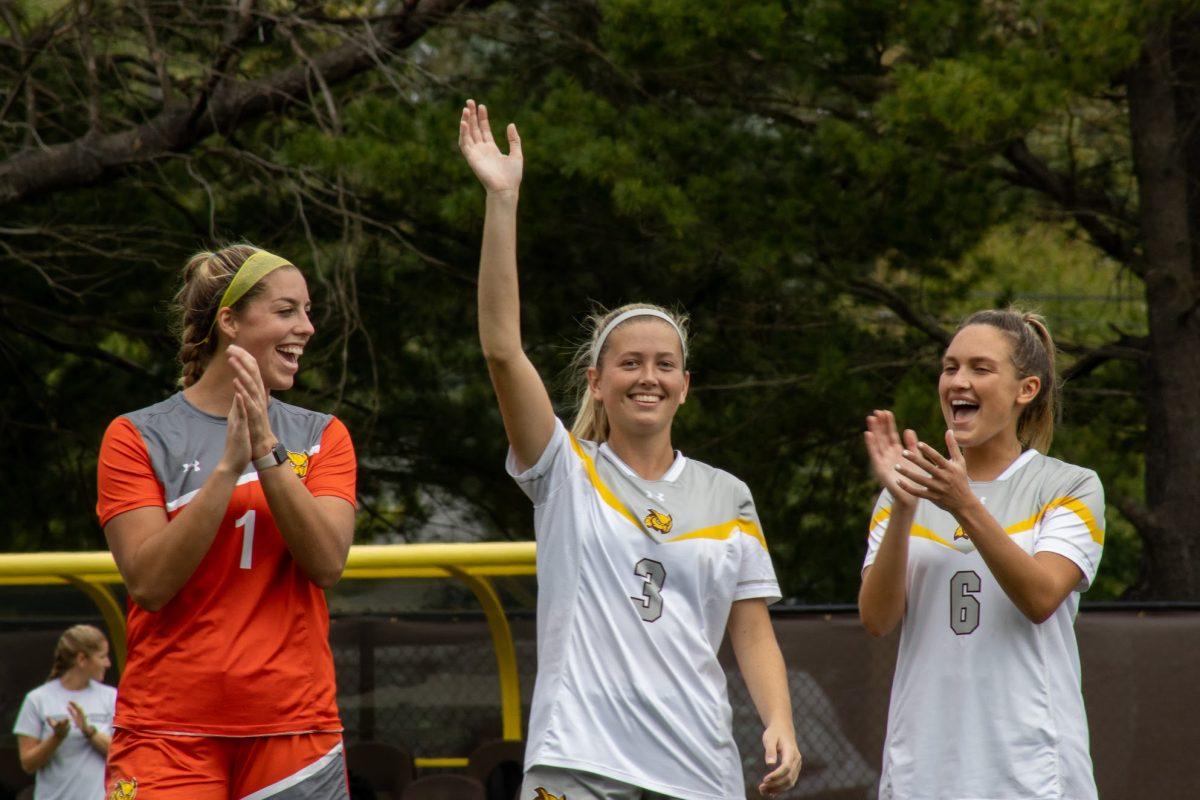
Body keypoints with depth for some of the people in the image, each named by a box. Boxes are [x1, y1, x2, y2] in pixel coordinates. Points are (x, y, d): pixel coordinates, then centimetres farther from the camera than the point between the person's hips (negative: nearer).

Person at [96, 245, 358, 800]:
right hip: (168, 730, -2)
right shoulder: (138, 437, 3)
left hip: (293, 727, 2)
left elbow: (327, 563, -5)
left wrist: (268, 451, -15)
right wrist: (229, 466, -17)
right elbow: (149, 581, -10)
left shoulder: (322, 437, 11)